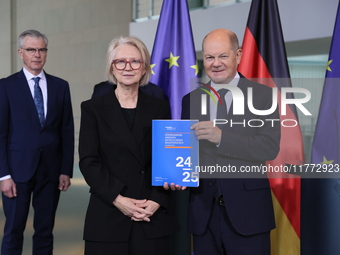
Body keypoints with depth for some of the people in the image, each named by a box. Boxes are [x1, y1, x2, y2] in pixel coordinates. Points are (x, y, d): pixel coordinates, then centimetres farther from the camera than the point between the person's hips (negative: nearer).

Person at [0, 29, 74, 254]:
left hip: (51, 170, 3)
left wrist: (66, 170, 2)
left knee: (45, 231, 9)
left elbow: (67, 132, 8)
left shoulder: (60, 86, 8)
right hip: (18, 169, -2)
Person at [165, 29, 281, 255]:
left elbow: (270, 148, -13)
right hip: (204, 212, 3)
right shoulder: (190, 99, 10)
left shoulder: (262, 94, -2)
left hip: (247, 210, -3)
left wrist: (222, 137, -24)